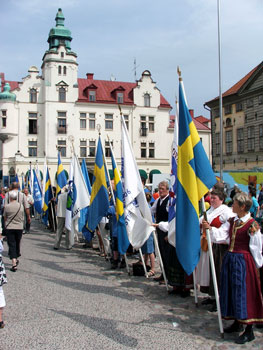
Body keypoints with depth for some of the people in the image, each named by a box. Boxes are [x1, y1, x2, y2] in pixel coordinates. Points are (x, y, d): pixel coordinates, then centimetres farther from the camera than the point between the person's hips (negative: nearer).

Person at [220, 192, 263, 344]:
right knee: (231, 291, 15)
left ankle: (249, 331, 9)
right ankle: (238, 323, 32)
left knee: (244, 292, -3)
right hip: (230, 258, 8)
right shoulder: (233, 221, 8)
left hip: (243, 260, -8)